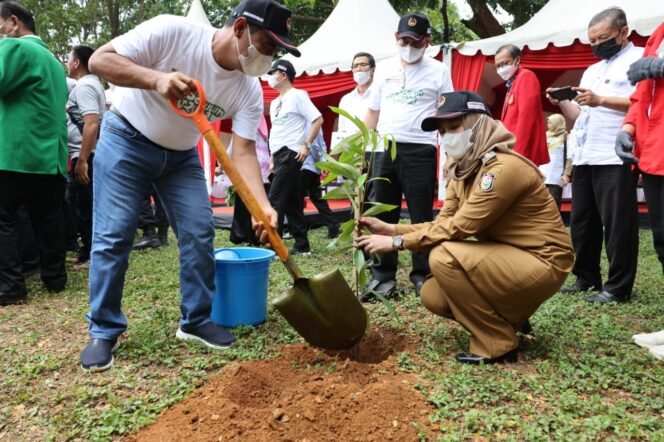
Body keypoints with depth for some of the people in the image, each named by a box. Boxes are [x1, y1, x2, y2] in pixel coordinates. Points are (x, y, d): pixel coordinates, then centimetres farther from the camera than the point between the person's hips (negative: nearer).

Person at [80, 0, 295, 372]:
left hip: (180, 155, 4)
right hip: (126, 140, -4)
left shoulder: (249, 90, -14)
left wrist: (263, 206, -34)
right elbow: (100, 60, -23)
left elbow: (244, 151, -19)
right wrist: (157, 78, -41)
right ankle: (104, 331, 8)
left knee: (200, 233, -4)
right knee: (113, 236, -6)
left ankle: (196, 320, 11)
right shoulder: (172, 31, -25)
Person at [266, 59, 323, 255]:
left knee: (275, 200, -12)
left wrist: (307, 145, -15)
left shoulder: (297, 95, -6)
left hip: (290, 154, -9)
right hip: (279, 155, 9)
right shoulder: (275, 102, 20)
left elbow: (318, 120, -13)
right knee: (291, 202, 8)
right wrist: (272, 155, 17)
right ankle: (302, 244, 14)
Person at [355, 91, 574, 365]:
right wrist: (391, 229, -11)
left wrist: (397, 243, -23)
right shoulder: (461, 170, 4)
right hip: (507, 258, 9)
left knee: (445, 256, -26)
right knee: (432, 296, -2)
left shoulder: (504, 167, -24)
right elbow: (443, 224, 1)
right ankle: (510, 317, 17)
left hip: (541, 263, -9)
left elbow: (459, 228, -27)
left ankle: (497, 344, -10)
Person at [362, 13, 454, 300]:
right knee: (382, 215, 5)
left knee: (421, 216, 3)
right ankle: (383, 275, 15)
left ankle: (422, 275, 14)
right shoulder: (384, 69, 13)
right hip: (384, 149, 3)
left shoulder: (438, 71, 4)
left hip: (420, 150, -3)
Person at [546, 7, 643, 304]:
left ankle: (618, 287, 2)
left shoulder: (640, 58, 1)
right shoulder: (592, 71, 24)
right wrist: (561, 103, 5)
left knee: (617, 223, -5)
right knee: (582, 221, 11)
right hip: (584, 157, 8)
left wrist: (601, 100, -20)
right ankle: (586, 277, 22)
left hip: (616, 157, -8)